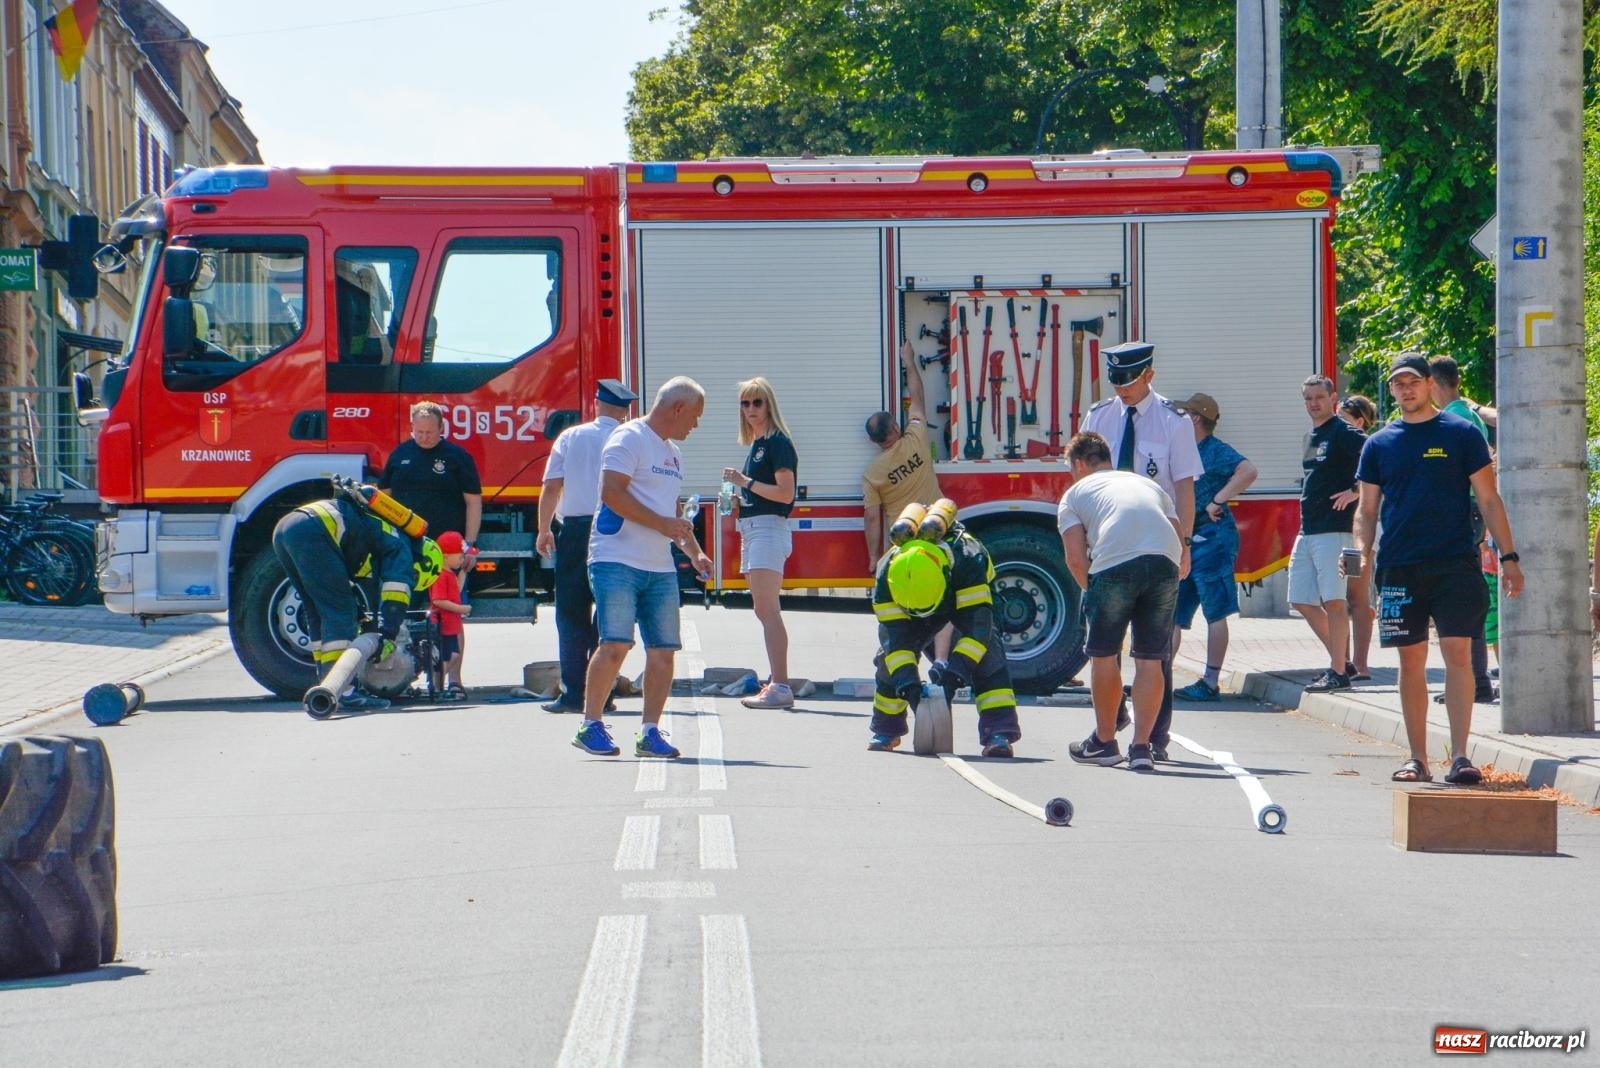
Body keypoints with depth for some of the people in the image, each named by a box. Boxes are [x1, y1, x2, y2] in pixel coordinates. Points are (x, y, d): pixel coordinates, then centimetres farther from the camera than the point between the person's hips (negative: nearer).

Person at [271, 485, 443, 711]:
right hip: (311, 531, -10)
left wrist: (357, 611, 44)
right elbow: (397, 590, -3)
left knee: (317, 612, 16)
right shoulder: (400, 548, 10)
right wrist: (389, 636, -4)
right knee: (339, 610, -7)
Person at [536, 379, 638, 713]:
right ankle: (601, 693, 5)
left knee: (571, 613, 4)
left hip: (575, 530, 0)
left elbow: (552, 486, 2)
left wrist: (544, 530, 11)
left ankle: (573, 694, -1)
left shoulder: (570, 437, 5)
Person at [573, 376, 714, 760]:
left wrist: (694, 551, 18)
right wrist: (660, 523, -16)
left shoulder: (673, 452, 23)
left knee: (663, 650, 2)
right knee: (616, 643, -14)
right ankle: (591, 725, -5)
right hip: (617, 561, -8)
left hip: (660, 568, 8)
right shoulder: (629, 438, -5)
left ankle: (650, 732, 8)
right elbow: (611, 493, -16)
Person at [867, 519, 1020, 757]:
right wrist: (907, 683, -46)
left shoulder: (968, 561, -45)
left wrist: (956, 671, -55)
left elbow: (977, 624, -47)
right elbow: (896, 635, -36)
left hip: (970, 598, -2)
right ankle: (886, 730, 7)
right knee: (890, 650, -14)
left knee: (987, 653, -26)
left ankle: (1000, 732, -29)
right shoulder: (887, 575, -38)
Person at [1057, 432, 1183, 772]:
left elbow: (1076, 558, 7)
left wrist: (1093, 592, 22)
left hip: (1115, 564, -3)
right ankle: (1141, 747, 7)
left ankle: (1104, 742, 24)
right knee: (1151, 661, 10)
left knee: (1104, 655, 13)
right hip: (1164, 562, 3)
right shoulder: (1147, 484, 35)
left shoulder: (1076, 493, 22)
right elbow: (1182, 545, 27)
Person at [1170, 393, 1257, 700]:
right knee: (1172, 613, 9)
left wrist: (1217, 502, -24)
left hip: (1212, 539, -9)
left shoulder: (1215, 451, -10)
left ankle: (1210, 683, -3)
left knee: (1215, 613, -4)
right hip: (1186, 541, 9)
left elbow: (1248, 471, -26)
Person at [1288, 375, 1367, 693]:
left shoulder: (1343, 433, -9)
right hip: (1306, 532, 10)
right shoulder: (1311, 436, 18)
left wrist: (1354, 491, -19)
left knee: (1333, 601, -10)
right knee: (1302, 601, 10)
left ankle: (1338, 672, -7)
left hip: (1334, 530, -10)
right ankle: (1341, 660, 19)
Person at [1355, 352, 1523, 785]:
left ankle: (1459, 757, -10)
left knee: (1458, 654, -10)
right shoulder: (1379, 445, 11)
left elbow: (1488, 500, 5)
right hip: (1399, 567, 3)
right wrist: (1362, 554, -4)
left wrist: (1508, 557, -1)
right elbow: (1367, 510, 14)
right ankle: (1417, 760, 11)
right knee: (1411, 661, 5)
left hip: (1455, 565, -2)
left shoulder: (1462, 435, 4)